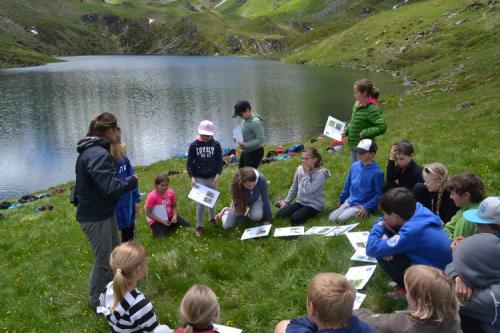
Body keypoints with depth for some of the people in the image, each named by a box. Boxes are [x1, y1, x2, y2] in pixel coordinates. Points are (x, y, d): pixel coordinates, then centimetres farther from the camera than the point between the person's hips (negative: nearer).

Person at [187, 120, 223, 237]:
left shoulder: (216, 144, -5)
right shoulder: (194, 145, -7)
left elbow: (220, 161, 0)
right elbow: (190, 162, -3)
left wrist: (217, 175, -12)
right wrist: (192, 177, -12)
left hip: (212, 178, 2)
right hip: (199, 178, -2)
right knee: (200, 202, -3)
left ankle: (212, 218, 39)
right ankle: (199, 226, 8)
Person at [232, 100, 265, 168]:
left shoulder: (255, 122, -23)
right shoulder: (245, 120, 6)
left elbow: (261, 139, -26)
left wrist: (246, 145, -30)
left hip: (254, 153, -10)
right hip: (245, 152, 10)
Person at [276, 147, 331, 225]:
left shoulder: (320, 173, -19)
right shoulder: (299, 169, 0)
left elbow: (309, 190, -30)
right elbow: (294, 188, 11)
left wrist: (306, 173, -23)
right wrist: (286, 202, 10)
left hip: (314, 205, -6)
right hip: (300, 202, 6)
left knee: (294, 219, -26)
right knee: (279, 215, -9)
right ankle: (302, 211, 10)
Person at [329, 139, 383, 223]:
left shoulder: (377, 172, -16)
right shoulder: (354, 166, 2)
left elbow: (379, 194, -12)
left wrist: (367, 207, -20)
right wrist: (341, 200, 18)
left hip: (362, 206, -6)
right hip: (349, 202, 6)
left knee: (341, 219, -22)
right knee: (331, 218, -7)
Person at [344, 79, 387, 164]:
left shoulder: (372, 109, -22)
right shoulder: (357, 104, 4)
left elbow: (382, 127, -28)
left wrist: (365, 133, -25)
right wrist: (347, 130, 5)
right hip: (353, 145, 8)